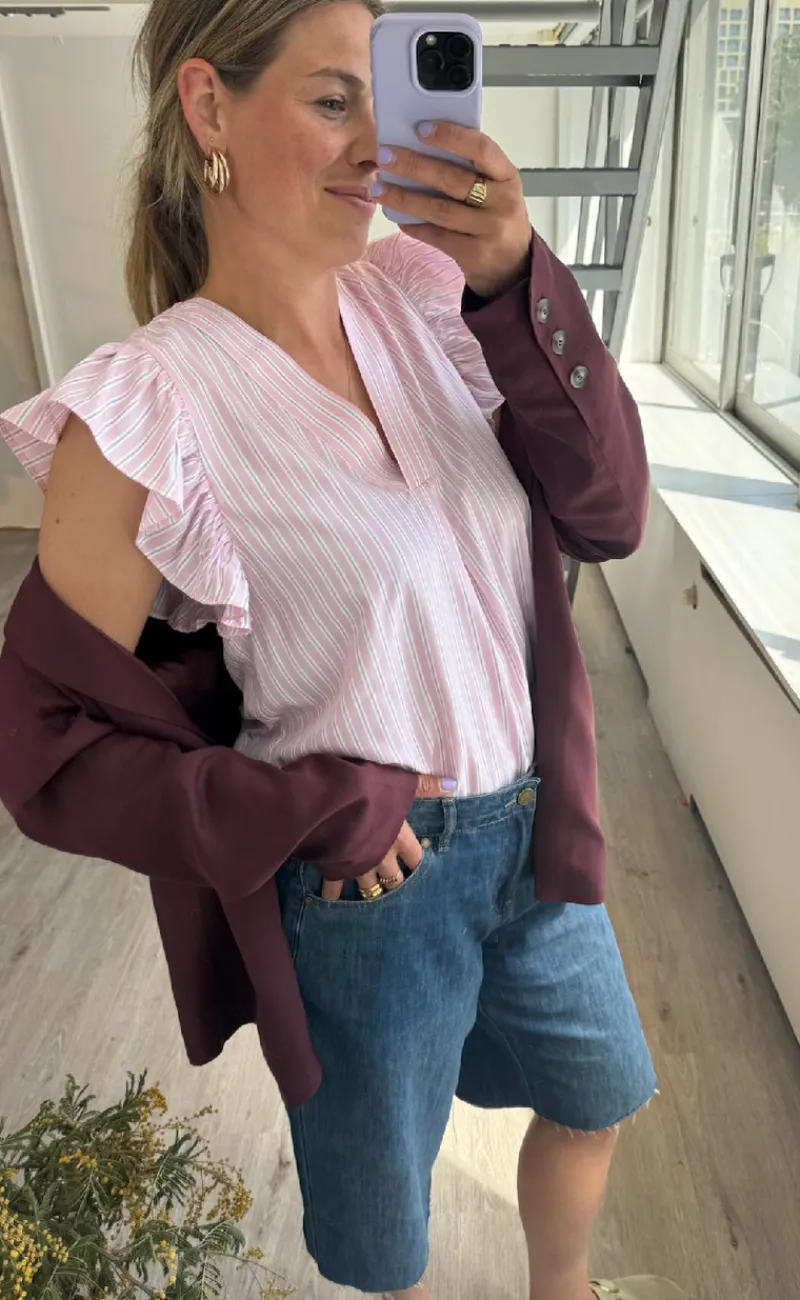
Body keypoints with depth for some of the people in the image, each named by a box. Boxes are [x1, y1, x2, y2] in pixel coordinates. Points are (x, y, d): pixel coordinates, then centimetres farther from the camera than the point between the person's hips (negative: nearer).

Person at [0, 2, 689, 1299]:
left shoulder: (419, 298, -4)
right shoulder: (148, 413, -19)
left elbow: (607, 512, -11)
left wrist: (515, 279, -22)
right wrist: (309, 812, -20)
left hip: (538, 828, 6)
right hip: (363, 890, -5)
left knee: (595, 1096, 31)